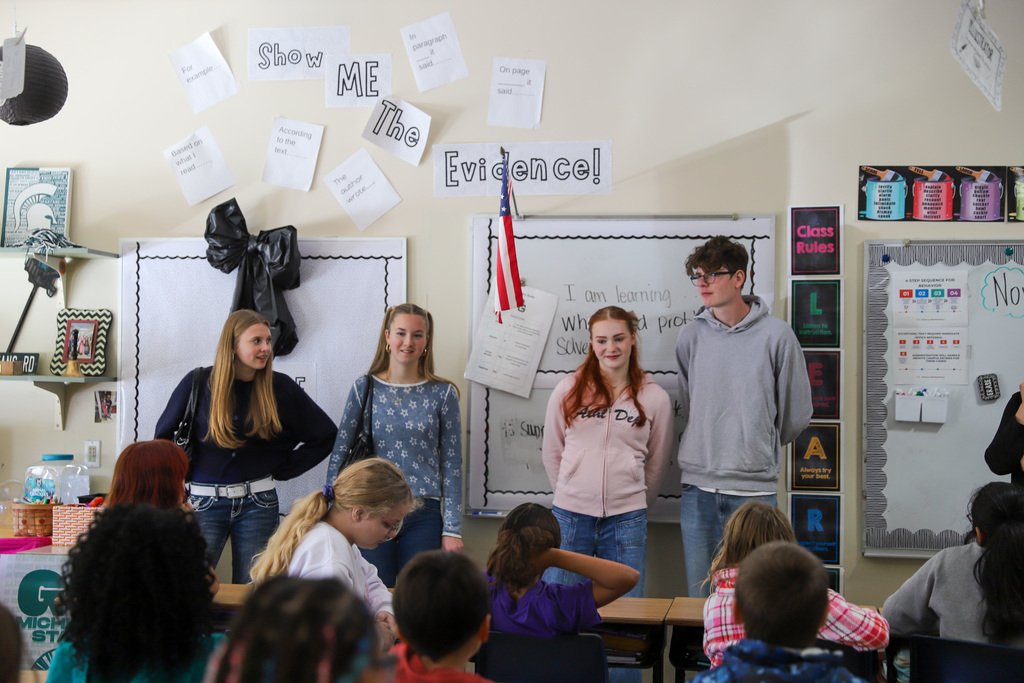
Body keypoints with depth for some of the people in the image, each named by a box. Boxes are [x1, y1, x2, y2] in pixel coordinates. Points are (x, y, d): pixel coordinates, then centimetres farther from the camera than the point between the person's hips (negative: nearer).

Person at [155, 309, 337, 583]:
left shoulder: (280, 387, -1)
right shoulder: (198, 383, -3)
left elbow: (325, 434, 7)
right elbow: (164, 436, 9)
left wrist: (284, 468, 3)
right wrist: (181, 479, 3)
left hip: (258, 502, 1)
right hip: (204, 501, -1)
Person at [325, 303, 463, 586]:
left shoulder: (443, 393, 2)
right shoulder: (365, 388, 3)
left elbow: (452, 466, 2)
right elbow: (339, 454, 6)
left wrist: (452, 529, -2)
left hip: (423, 515, 0)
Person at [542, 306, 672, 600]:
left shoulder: (655, 398, 1)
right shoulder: (567, 391, 2)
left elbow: (656, 463, 11)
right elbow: (552, 453, 9)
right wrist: (571, 493, 11)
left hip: (626, 521, 0)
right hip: (570, 516, 0)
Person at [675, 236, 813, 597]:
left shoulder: (776, 335, -5)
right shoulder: (691, 336, 3)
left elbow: (797, 412, 4)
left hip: (755, 489, -2)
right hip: (698, 488, 3)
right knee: (701, 597, 10)